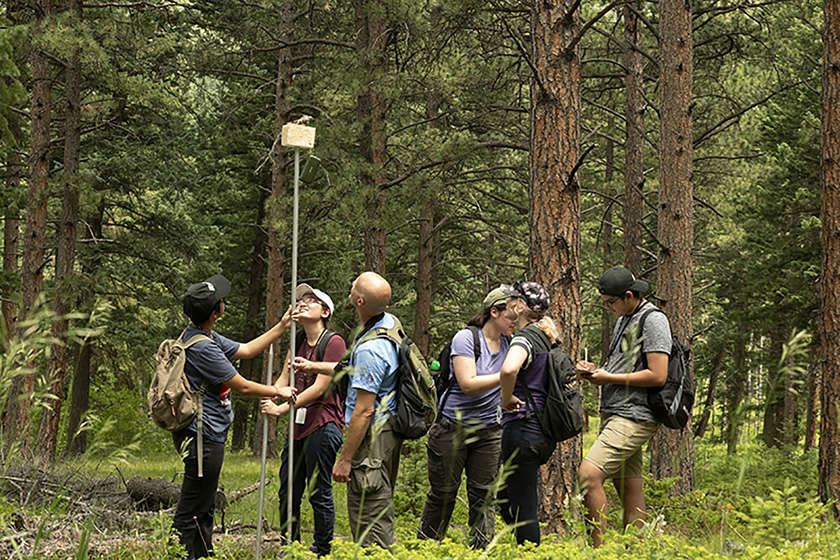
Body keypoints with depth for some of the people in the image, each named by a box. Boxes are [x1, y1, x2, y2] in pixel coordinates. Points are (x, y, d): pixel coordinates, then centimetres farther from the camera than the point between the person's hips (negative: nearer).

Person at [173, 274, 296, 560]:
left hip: (203, 435, 11)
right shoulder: (202, 347, -22)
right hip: (203, 437, -11)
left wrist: (282, 326, 21)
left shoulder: (206, 337, 9)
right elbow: (243, 387, -15)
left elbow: (246, 350, 22)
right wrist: (278, 392, 1)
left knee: (204, 508, 18)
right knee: (190, 514, -6)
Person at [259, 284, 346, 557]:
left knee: (319, 492, -3)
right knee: (288, 492, 11)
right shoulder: (298, 341, 14)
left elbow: (319, 389, -15)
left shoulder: (333, 342, -10)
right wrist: (268, 398, -11)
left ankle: (322, 551, 7)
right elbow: (284, 378, 10)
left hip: (323, 424, -8)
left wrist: (281, 409, -17)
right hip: (299, 426, 8)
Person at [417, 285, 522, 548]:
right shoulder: (466, 338, -14)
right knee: (442, 494, 5)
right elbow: (468, 384, -24)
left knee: (483, 496, 1)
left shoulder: (510, 343, 5)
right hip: (453, 427, -5)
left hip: (489, 429, 5)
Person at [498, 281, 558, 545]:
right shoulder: (548, 339, 14)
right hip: (546, 433, 9)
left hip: (523, 428, -9)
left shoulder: (525, 337, -13)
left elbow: (509, 369, -36)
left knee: (522, 508, -1)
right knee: (504, 495, 20)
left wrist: (507, 397, -18)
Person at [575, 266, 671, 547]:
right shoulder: (624, 319, 19)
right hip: (615, 414, 10)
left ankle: (597, 548, -18)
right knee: (629, 487, 9)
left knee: (589, 473, -20)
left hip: (634, 417, -10)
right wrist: (595, 371, 8)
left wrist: (609, 378, -12)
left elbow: (657, 376, -18)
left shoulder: (653, 320, -10)